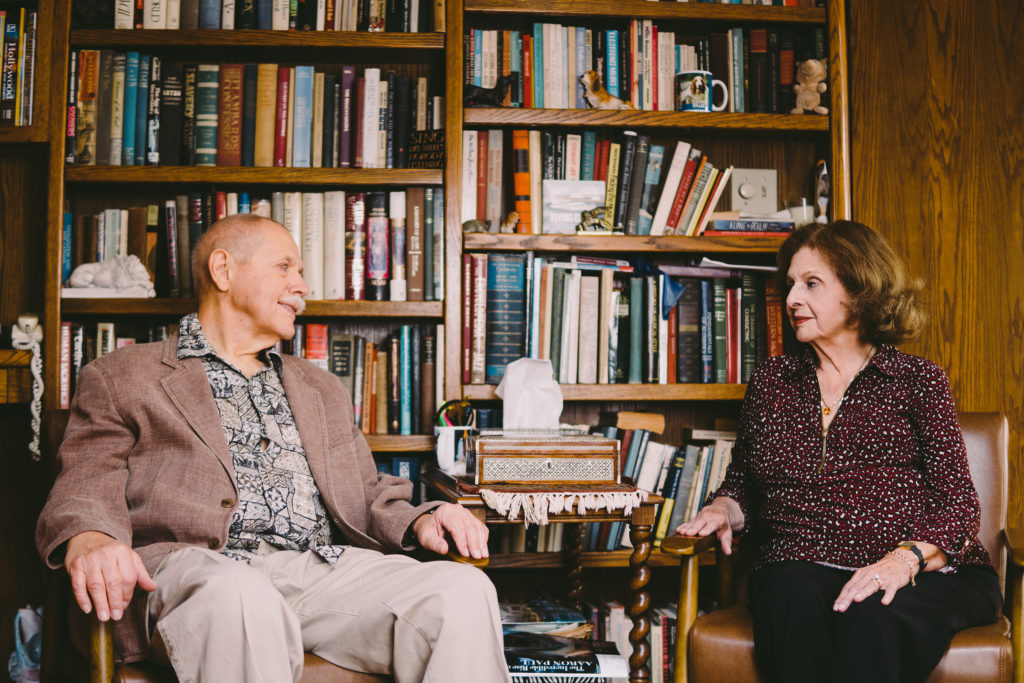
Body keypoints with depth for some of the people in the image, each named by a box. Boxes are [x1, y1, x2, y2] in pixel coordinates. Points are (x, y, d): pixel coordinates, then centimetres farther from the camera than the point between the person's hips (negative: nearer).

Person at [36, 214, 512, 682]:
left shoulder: (322, 390, 33)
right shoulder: (121, 377, 17)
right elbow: (86, 487, 5)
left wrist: (419, 521, 4)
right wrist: (88, 539, -20)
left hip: (323, 567, 4)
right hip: (197, 563, -4)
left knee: (464, 591, -25)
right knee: (235, 596, -42)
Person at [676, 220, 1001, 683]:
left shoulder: (918, 380, 8)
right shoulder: (771, 380, 18)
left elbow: (958, 503, 1)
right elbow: (743, 483, 27)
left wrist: (904, 560, -18)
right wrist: (723, 509, 3)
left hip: (927, 575, -2)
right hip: (801, 570, 2)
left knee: (870, 615, -37)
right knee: (792, 598, -35)